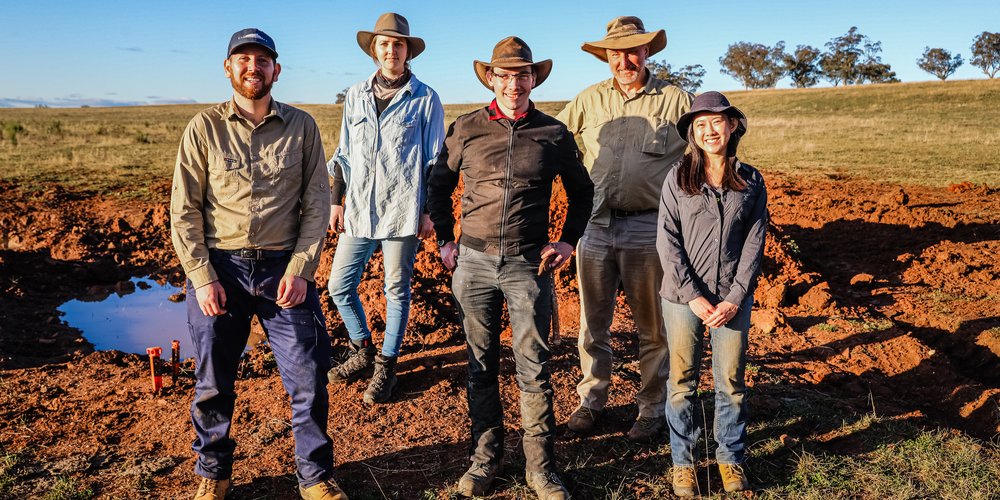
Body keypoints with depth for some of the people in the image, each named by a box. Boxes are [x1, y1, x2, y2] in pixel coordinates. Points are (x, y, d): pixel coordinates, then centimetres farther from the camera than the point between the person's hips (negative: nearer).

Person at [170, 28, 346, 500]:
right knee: (213, 382, 10)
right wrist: (202, 277, -7)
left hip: (284, 268, 0)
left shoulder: (301, 127, 3)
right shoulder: (204, 128, 2)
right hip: (218, 267, 0)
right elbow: (184, 210, 1)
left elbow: (317, 203, 2)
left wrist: (301, 268, -7)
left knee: (308, 375, 2)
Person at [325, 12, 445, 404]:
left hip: (403, 211, -4)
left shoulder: (425, 99, 0)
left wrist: (430, 210, -5)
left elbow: (435, 160, 0)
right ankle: (362, 353, 29)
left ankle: (386, 366, 21)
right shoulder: (355, 95, 10)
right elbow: (344, 154, 14)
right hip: (359, 210, 4)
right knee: (339, 286, 7)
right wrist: (337, 202, 9)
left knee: (397, 290, 5)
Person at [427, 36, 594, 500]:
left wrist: (569, 239, 7)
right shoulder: (466, 129, 3)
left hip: (529, 264, -1)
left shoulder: (554, 134, 3)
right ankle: (485, 457, 26)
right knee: (480, 365, 10)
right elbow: (439, 183, 14)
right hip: (474, 260, 1)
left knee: (534, 368, 2)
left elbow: (581, 190, 16)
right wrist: (444, 239, 9)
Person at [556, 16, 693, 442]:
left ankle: (652, 408, 23)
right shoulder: (590, 100, 7)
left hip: (648, 227, -2)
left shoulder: (676, 100, 1)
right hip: (595, 224, 3)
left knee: (652, 327, 8)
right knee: (592, 322, 11)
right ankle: (591, 400, 27)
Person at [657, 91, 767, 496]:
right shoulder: (677, 178, -1)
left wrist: (735, 298, -7)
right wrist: (693, 296, -11)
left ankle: (731, 458, 27)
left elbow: (754, 243, 2)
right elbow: (667, 242, -5)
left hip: (733, 299, 1)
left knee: (731, 382, 9)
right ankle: (683, 462, 22)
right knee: (682, 383, 7)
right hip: (683, 297, -1)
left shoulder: (751, 181, 4)